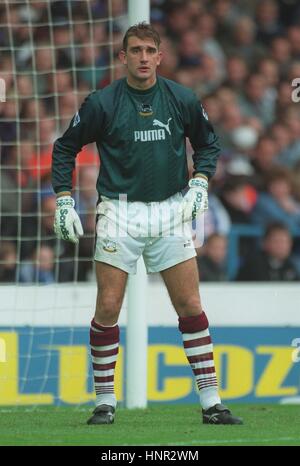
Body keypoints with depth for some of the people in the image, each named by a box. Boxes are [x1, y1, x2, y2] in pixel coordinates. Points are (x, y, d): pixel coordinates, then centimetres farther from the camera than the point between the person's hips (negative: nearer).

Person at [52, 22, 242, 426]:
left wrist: (200, 182, 2)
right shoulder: (101, 103, -5)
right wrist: (64, 200, 1)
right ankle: (105, 402, 7)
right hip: (119, 213, -2)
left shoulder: (182, 100, 1)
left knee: (191, 306, -1)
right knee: (108, 308, -5)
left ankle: (211, 403, 4)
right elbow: (65, 147, 6)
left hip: (170, 211, 2)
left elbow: (207, 143, 17)